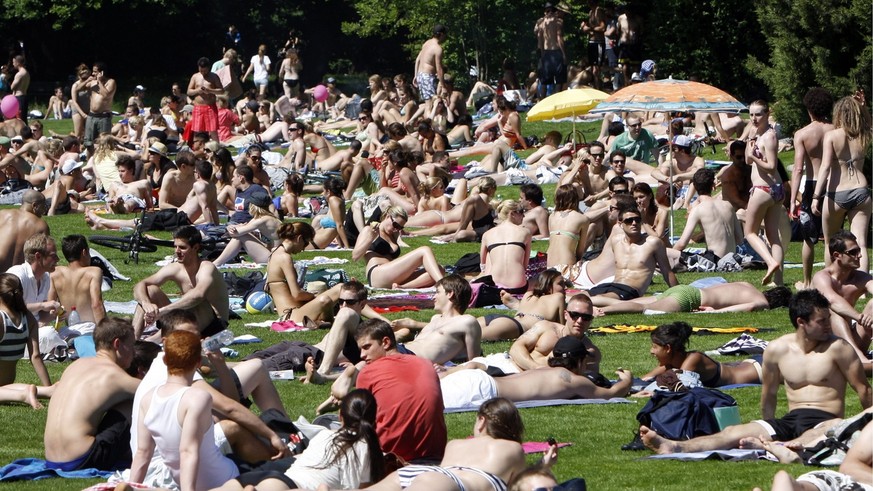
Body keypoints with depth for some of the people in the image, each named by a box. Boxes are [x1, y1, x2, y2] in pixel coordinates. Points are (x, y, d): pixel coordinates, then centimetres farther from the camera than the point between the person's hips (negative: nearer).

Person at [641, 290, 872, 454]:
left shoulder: (837, 348, -3)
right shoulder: (777, 349, 8)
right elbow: (769, 394, 19)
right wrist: (767, 431, 21)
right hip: (790, 420, 2)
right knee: (734, 432, -19)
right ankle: (674, 447, -38)